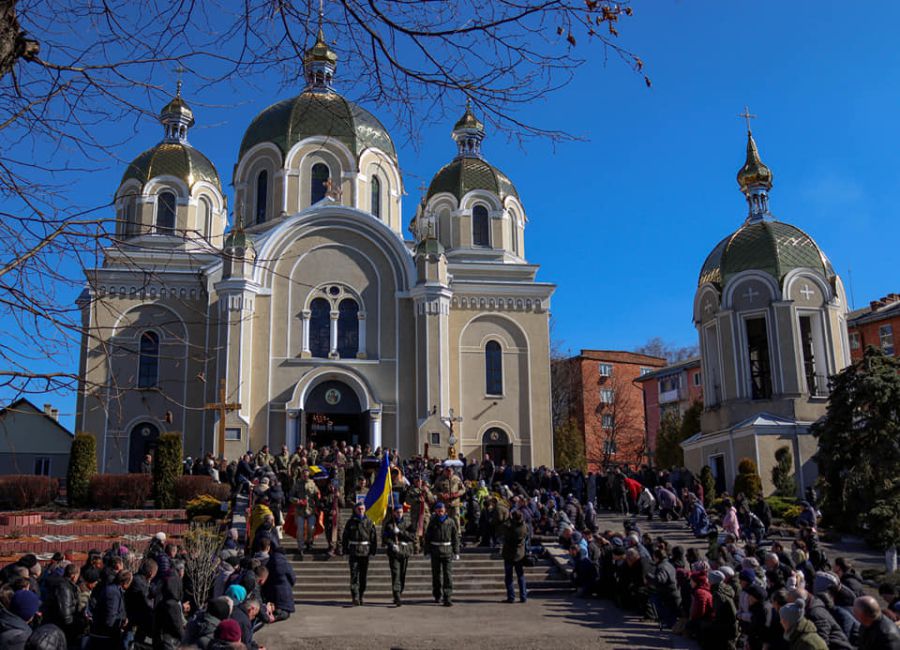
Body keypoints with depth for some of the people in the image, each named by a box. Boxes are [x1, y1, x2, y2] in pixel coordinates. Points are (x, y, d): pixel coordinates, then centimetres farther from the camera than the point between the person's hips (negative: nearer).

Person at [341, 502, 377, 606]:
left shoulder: (368, 522, 4)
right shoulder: (350, 522, 3)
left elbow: (373, 538, 5)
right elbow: (345, 538, 5)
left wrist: (372, 551, -1)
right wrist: (346, 551, -1)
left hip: (365, 551, 1)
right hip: (353, 551, -1)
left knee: (364, 575, 8)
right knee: (354, 575, -8)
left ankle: (361, 596, 20)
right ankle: (355, 598, -11)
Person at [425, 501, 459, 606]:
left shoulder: (450, 521, 2)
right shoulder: (433, 522, 4)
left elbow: (455, 536, 5)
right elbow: (427, 537, 8)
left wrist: (456, 551, 3)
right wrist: (427, 551, 3)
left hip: (447, 550, -1)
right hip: (435, 550, 2)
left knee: (448, 574, -8)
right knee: (436, 574, 10)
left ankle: (448, 598, -10)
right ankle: (437, 596, 26)